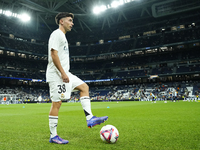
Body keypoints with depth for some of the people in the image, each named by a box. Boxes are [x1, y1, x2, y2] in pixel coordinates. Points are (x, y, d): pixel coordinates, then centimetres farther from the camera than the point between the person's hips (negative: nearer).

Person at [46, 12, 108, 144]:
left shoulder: (63, 36, 23)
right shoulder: (57, 34, -7)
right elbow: (53, 54, -19)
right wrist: (63, 73, -22)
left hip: (64, 74, 10)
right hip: (57, 74, -10)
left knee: (84, 87, 6)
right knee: (56, 103, -7)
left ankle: (90, 118, 1)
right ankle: (53, 136, 3)